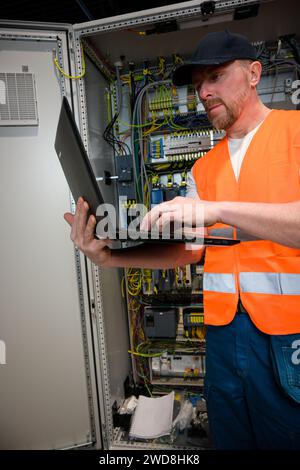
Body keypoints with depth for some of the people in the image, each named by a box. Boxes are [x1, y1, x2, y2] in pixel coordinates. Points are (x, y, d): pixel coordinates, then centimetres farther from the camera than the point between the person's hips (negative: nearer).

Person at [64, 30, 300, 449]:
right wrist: (110, 258, -8)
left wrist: (216, 209, -30)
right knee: (230, 439, 20)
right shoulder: (204, 168, 12)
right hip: (224, 331, 5)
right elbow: (190, 247, 4)